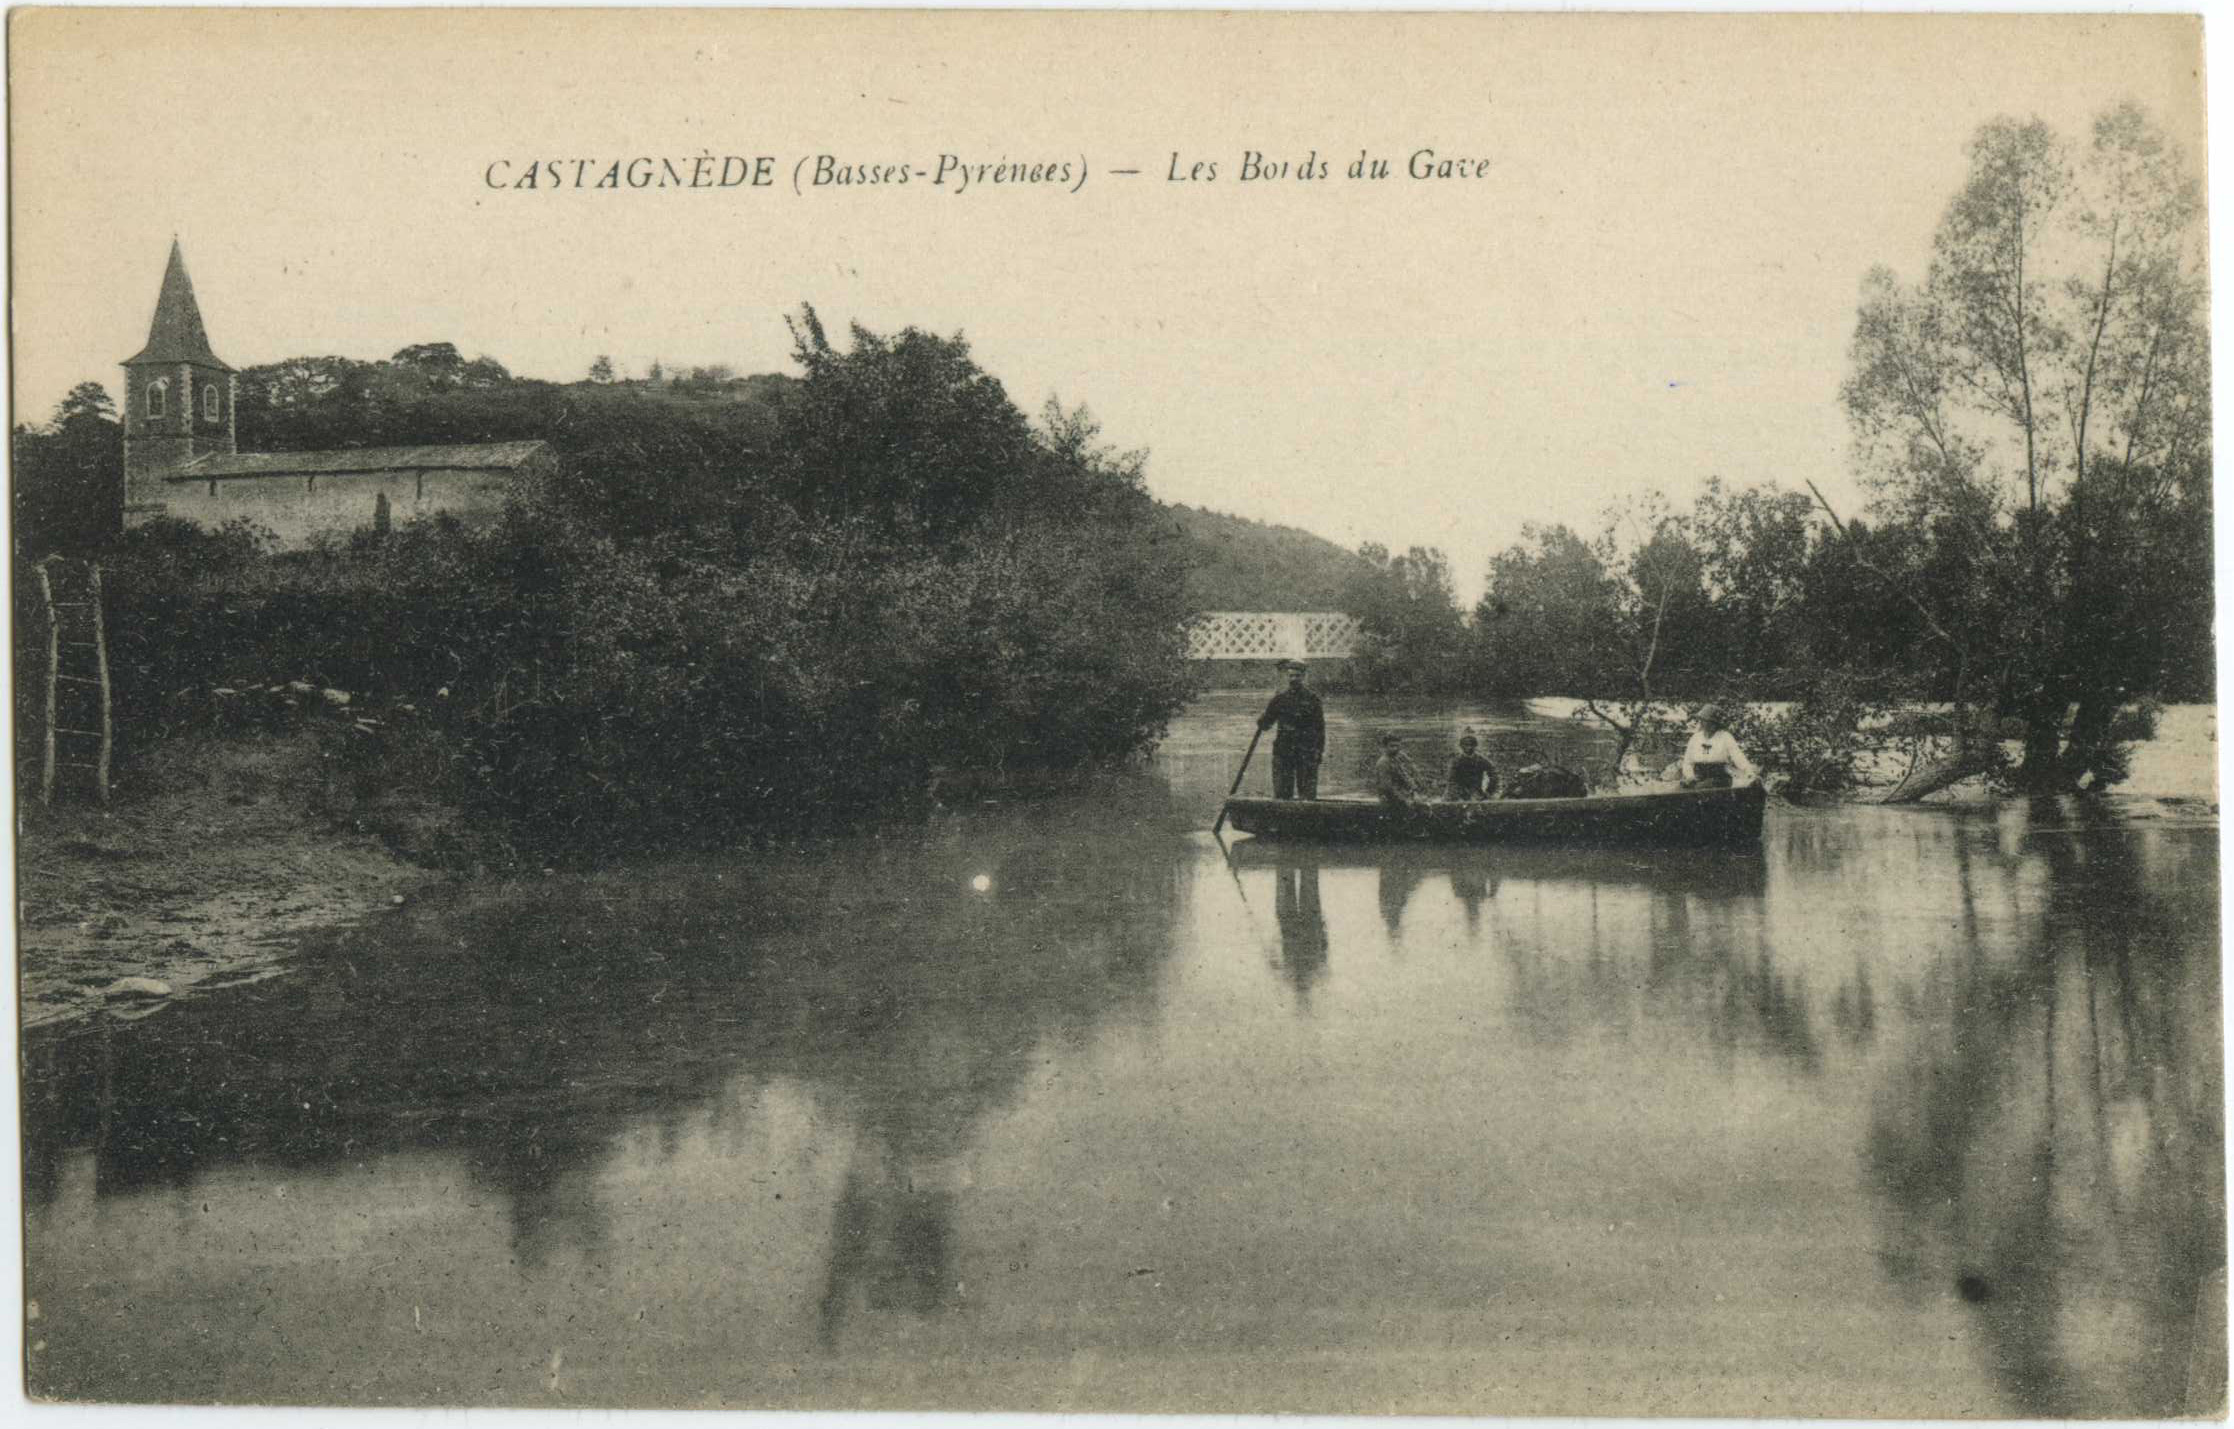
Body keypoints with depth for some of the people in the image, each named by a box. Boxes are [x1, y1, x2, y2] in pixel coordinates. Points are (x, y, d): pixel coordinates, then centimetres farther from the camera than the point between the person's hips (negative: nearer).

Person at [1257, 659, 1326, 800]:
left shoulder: (1312, 699, 4)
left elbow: (1320, 726, 4)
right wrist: (1263, 724, -9)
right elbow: (1266, 722, 13)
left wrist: (1320, 750, -3)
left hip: (1307, 752, -2)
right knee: (1281, 793, 0)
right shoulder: (1280, 699, 8)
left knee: (1308, 794, -3)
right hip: (1283, 751, 2)